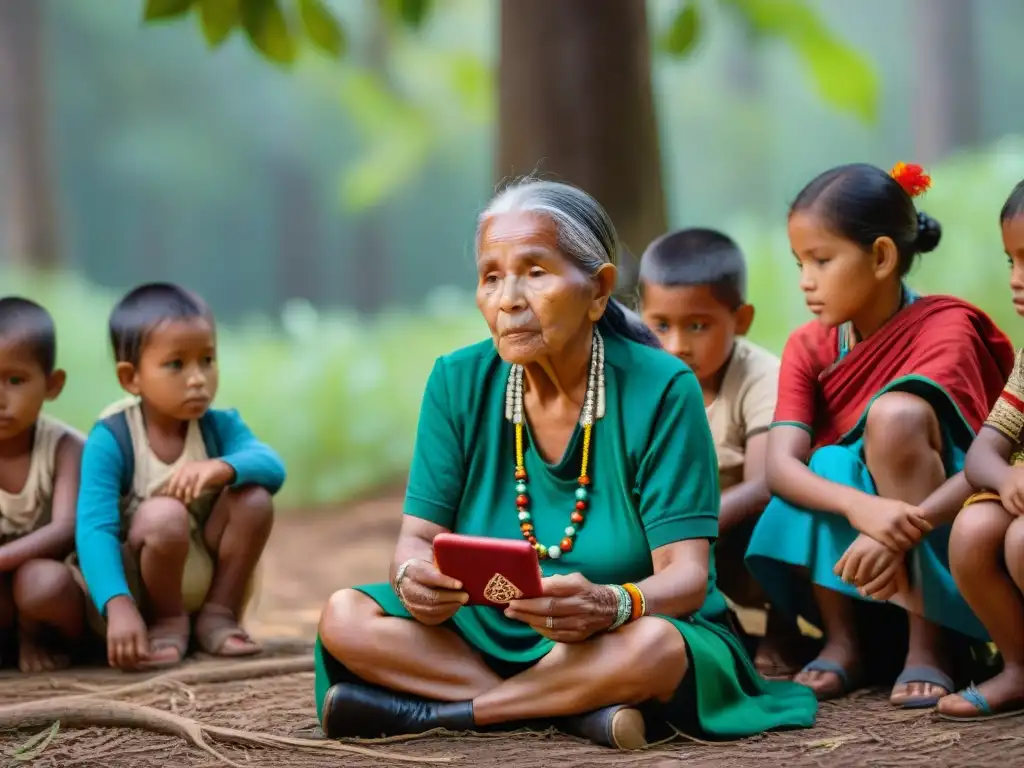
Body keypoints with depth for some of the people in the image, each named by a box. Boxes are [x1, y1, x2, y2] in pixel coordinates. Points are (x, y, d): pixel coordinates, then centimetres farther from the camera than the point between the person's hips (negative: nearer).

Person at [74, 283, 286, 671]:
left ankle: (218, 616, -2)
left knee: (253, 498, -21)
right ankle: (167, 624, -7)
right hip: (139, 582, -4)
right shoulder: (111, 439, -18)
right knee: (165, 515, -34)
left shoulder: (220, 426, -6)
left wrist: (223, 468, -47)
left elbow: (272, 467, -25)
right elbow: (94, 529, -28)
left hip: (207, 576, 4)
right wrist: (119, 606, -42)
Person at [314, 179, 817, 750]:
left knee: (651, 646, -37)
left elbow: (685, 575, -17)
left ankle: (435, 713, -19)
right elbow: (420, 538, -3)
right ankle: (579, 711, -23)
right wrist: (414, 579, -29)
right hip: (488, 633, 4)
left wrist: (610, 605, -41)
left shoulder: (661, 391, -13)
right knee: (345, 619, -18)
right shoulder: (458, 383, -2)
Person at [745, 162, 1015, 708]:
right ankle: (843, 639, -10)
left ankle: (928, 647, -24)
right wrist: (862, 508, -40)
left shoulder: (943, 329, -14)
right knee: (828, 465, -26)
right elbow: (780, 466, -19)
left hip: (943, 552, -3)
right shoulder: (807, 348, -2)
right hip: (839, 548, 3)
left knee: (898, 413, -28)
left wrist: (901, 531, -43)